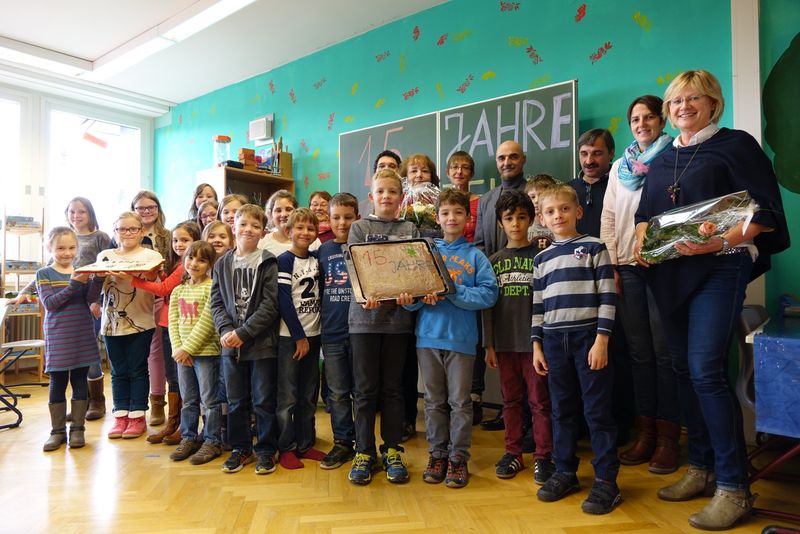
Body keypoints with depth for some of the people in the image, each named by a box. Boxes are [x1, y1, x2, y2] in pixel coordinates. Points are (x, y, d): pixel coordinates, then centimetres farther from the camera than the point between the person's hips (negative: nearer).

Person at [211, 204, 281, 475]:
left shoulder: (268, 264, -4)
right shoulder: (222, 264, 9)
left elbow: (270, 305, -11)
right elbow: (216, 303, 5)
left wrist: (243, 333, -15)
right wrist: (226, 330, -12)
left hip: (262, 343, -4)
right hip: (230, 344, 4)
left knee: (264, 401, 5)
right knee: (236, 401, 14)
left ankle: (266, 450, 21)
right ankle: (241, 448, 30)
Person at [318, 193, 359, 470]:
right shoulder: (323, 250, 8)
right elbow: (319, 289, 14)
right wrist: (322, 318, 9)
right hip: (331, 332, 3)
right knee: (337, 393, 10)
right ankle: (342, 443, 23)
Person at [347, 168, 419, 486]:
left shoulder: (409, 230, 10)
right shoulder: (359, 227, 8)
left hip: (398, 315, 1)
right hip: (364, 315, -1)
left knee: (393, 387, 9)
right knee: (365, 388, 5)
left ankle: (392, 451, 21)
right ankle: (364, 452, 18)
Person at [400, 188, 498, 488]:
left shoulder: (475, 255, 2)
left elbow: (488, 294, -9)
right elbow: (410, 291, 4)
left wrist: (451, 291, -18)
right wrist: (412, 299, -19)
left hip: (461, 338, -2)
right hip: (428, 336, 2)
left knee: (460, 401, 5)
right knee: (434, 400, 11)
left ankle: (458, 458, 19)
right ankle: (436, 454, 25)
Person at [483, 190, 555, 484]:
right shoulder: (494, 261, 8)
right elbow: (488, 305, 7)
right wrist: (489, 345, 4)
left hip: (534, 341, -3)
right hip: (504, 342, 3)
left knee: (539, 401, 4)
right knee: (511, 400, 13)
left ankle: (543, 457, 17)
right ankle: (513, 453, 25)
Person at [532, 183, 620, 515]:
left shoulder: (594, 247, 1)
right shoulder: (541, 259, 13)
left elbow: (607, 297, -4)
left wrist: (602, 340, -11)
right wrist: (536, 345, 8)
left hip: (589, 337, -4)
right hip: (554, 340, 4)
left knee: (597, 410, 0)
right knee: (562, 410, 11)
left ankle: (606, 480, 11)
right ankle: (565, 472, 23)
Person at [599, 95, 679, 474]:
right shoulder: (620, 167, 18)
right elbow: (608, 217, 13)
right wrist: (610, 265, 5)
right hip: (627, 268, 4)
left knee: (664, 350, -3)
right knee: (639, 350, 7)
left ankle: (668, 436, 8)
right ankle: (645, 432, 17)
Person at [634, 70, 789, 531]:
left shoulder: (735, 144, -1)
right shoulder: (662, 159, 17)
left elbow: (765, 212, -8)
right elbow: (645, 213, 21)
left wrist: (720, 242, -22)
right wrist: (641, 239, 0)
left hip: (719, 269, -6)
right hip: (670, 274, 6)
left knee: (706, 369, -15)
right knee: (684, 368, 8)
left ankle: (734, 487, -2)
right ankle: (702, 468, 22)